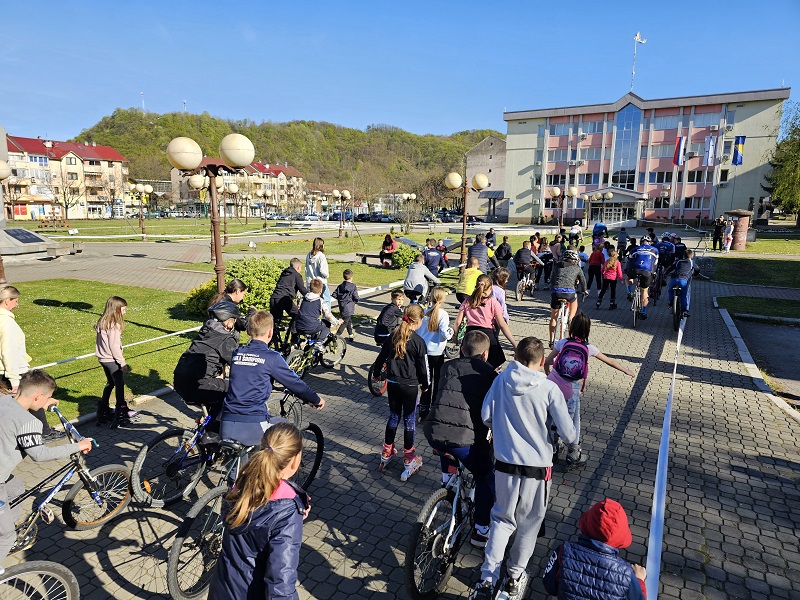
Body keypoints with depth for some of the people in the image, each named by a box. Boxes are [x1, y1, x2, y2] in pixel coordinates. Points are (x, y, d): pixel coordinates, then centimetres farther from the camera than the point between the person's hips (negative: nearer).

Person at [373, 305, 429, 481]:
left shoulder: (393, 337, 0)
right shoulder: (418, 341, -14)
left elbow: (382, 357, 11)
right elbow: (423, 367, -8)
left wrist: (376, 371, 29)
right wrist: (425, 385, 9)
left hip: (392, 383, 5)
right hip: (409, 385, -5)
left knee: (393, 416, 19)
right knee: (409, 420, 7)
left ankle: (387, 453, 30)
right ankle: (409, 459, 16)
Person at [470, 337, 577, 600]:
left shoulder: (501, 379, -7)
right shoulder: (550, 389, -14)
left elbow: (486, 416, -2)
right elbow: (568, 434, -12)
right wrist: (567, 440, 11)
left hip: (505, 463, 2)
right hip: (537, 468, -1)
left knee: (502, 519, 19)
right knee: (529, 524, 20)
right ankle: (515, 577, 34)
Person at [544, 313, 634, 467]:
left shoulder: (562, 343, -4)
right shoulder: (589, 348, -3)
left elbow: (547, 362, -1)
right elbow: (609, 361, 12)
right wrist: (627, 371, 28)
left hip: (553, 384, 0)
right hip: (571, 390, 0)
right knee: (574, 421, 15)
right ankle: (573, 456, 27)